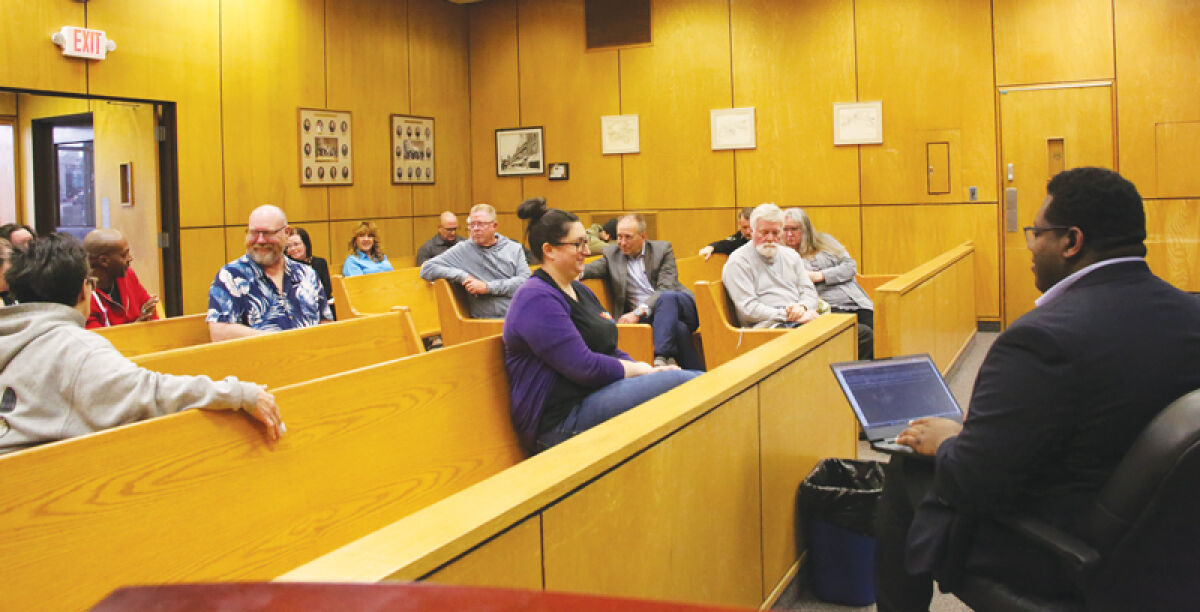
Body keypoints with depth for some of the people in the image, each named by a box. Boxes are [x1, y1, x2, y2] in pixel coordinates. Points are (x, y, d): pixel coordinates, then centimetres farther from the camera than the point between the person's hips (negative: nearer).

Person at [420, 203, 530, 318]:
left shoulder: (514, 248, 13)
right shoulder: (462, 251, 10)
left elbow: (526, 280, 0)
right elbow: (426, 270, 6)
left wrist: (488, 287, -7)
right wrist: (462, 276, -6)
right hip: (489, 321, -2)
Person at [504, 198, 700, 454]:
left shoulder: (580, 291, 20)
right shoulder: (536, 298, -14)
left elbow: (610, 350, 21)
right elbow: (584, 367, -20)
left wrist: (649, 369, 1)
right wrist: (643, 370, -8)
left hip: (593, 396, 10)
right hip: (562, 421, -10)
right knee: (680, 381, -22)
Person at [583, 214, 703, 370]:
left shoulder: (662, 248, 5)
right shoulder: (611, 253, 14)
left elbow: (666, 288, -7)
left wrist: (639, 312, -21)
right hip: (645, 316, 0)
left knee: (666, 298, -37)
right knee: (678, 328, -34)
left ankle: (661, 360, -46)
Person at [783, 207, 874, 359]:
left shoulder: (824, 241, 19)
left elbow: (851, 266, 10)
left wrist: (819, 276, -1)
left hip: (857, 303, 4)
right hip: (830, 310, -4)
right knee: (866, 335, -29)